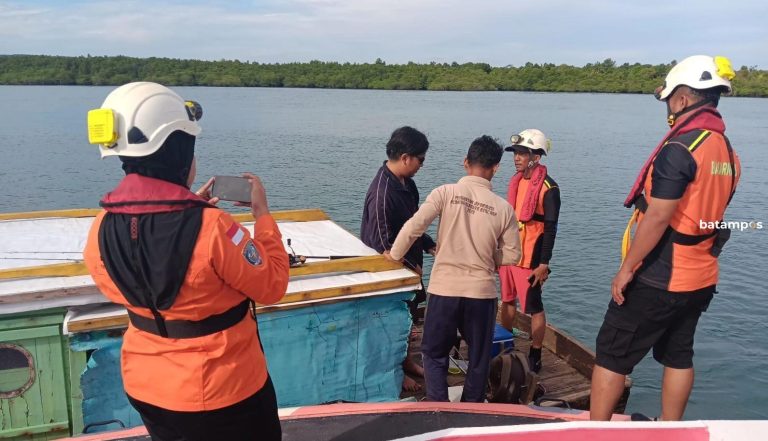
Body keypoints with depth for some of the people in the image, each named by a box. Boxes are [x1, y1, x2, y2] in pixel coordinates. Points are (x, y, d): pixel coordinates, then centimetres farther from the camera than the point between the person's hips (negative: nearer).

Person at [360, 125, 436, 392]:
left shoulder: (406, 183, 2)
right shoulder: (382, 192, -28)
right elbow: (382, 242, -26)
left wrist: (429, 245, 5)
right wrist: (412, 266, -17)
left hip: (409, 266, 9)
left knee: (407, 315, 21)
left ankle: (404, 361, 40)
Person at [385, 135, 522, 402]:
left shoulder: (446, 193, -7)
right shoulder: (503, 208, -2)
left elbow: (414, 226, -13)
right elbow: (512, 256, 3)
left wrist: (394, 255, 3)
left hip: (444, 288, -1)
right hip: (482, 291, 1)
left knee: (434, 353, 16)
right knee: (479, 357, 19)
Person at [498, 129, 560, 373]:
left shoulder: (548, 187, -13)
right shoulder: (516, 181, 9)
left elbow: (550, 229, -14)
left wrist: (544, 264, -16)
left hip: (530, 258, -7)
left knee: (534, 307, 2)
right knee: (507, 300, 17)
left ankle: (535, 357, 14)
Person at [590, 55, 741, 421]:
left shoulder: (680, 148, -20)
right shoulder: (727, 152, 9)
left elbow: (657, 218, -23)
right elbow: (706, 214, 13)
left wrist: (626, 269, -16)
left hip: (658, 279, -9)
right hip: (701, 279, 9)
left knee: (611, 354, 2)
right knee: (678, 356, 18)